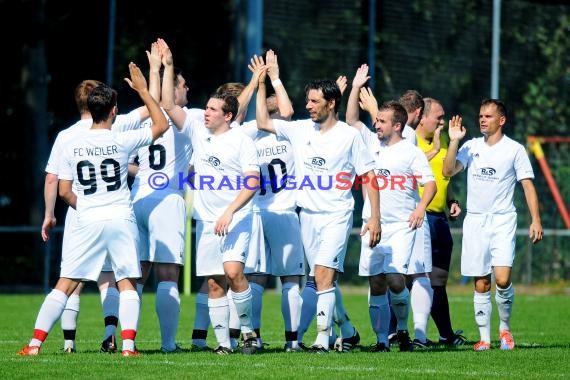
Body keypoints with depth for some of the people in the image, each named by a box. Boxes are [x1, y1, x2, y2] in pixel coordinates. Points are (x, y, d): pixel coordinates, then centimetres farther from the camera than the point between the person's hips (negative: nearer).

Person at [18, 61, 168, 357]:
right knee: (127, 284, 7)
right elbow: (161, 124, 8)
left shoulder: (72, 146, 1)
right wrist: (142, 89, 12)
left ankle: (35, 344, -1)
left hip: (87, 222, 1)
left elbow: (64, 191, 4)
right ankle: (128, 344, -6)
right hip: (121, 220, -1)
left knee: (65, 285, 4)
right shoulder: (122, 141, -5)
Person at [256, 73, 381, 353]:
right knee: (322, 279, 9)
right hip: (307, 214, 5)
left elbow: (368, 176, -3)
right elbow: (263, 123, 10)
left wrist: (375, 217, -8)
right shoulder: (300, 130, 7)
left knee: (324, 275, -17)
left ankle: (322, 338, -19)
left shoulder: (349, 135, -5)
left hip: (336, 216, -5)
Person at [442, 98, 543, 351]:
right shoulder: (471, 146, 10)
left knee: (502, 280, -15)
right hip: (474, 219, 3)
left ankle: (505, 327, 7)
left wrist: (535, 220, -7)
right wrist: (454, 141, -9)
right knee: (481, 285, 2)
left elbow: (528, 185, 1)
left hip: (503, 221, -3)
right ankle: (484, 337, 8)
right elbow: (448, 171, 0)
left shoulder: (515, 149, 1)